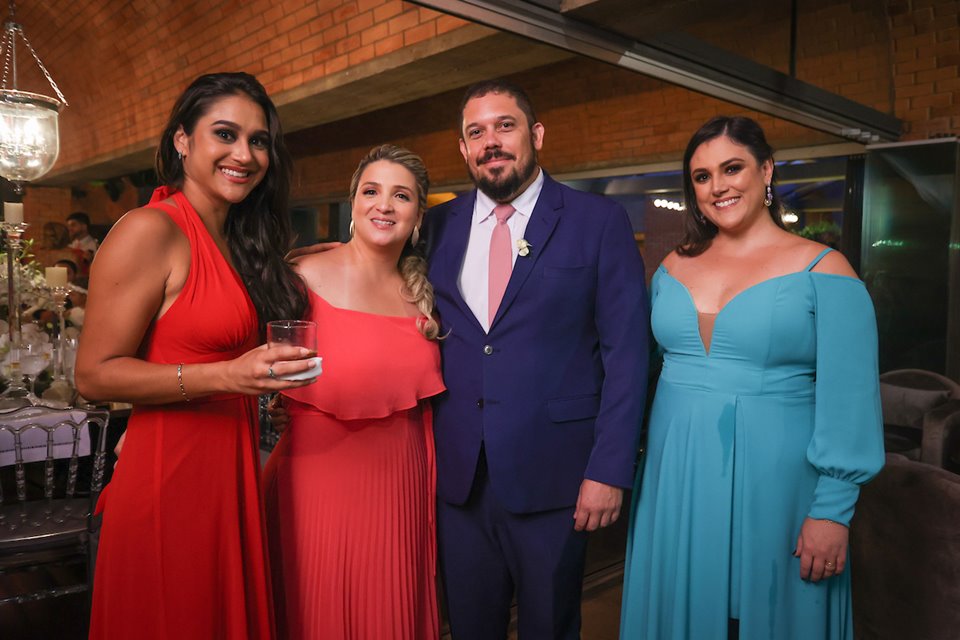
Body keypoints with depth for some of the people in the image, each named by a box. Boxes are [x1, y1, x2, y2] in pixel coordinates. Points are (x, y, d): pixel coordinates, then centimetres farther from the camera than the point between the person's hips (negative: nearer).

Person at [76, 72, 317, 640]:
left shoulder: (238, 242, 11)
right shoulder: (150, 231, -13)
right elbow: (94, 374, -16)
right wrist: (228, 375, -25)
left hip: (232, 471, 8)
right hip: (171, 475, -8)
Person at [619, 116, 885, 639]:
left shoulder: (821, 268, -7)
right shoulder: (674, 266, 5)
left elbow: (848, 399, -9)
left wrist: (832, 510, -12)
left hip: (772, 481, -3)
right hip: (675, 479, 4)